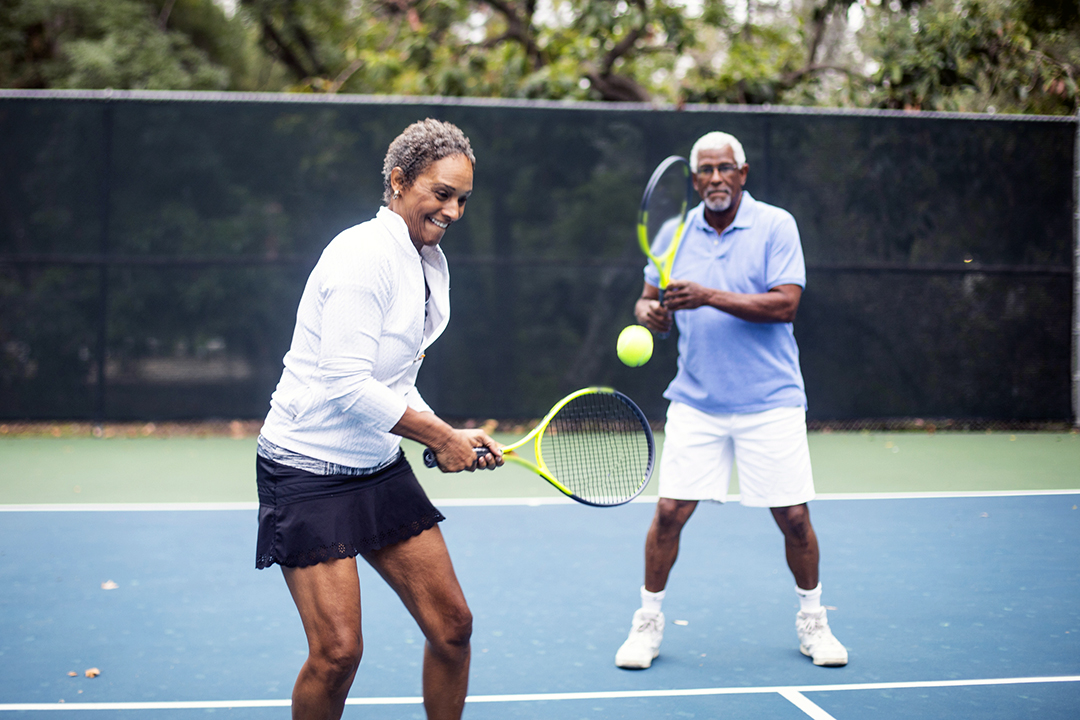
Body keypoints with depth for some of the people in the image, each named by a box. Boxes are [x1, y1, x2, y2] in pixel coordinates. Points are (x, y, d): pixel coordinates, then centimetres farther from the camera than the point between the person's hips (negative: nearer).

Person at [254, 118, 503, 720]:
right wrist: (442, 437, -15)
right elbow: (348, 386, -24)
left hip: (381, 467, 9)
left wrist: (452, 438, 2)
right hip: (308, 468, -9)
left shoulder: (431, 263, 10)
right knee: (337, 652, -11)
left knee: (452, 626, 6)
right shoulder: (365, 256, -18)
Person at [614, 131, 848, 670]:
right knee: (669, 512, -3)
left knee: (793, 517, 1)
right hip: (695, 403, 2)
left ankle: (812, 621, 24)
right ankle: (648, 622, 14)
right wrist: (649, 312, -14)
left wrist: (710, 296, -23)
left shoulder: (776, 225, -5)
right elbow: (648, 301, 11)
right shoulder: (674, 233, 6)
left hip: (770, 403, -2)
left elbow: (785, 303, -15)